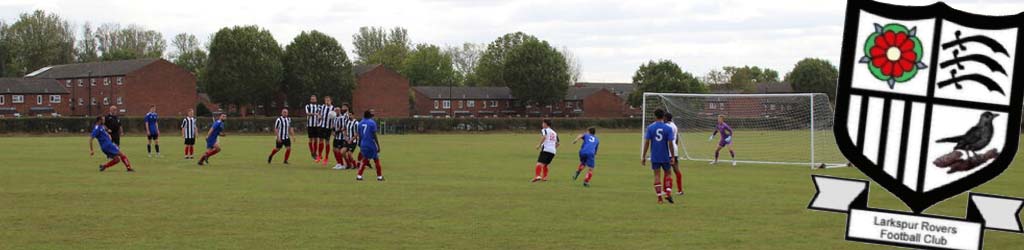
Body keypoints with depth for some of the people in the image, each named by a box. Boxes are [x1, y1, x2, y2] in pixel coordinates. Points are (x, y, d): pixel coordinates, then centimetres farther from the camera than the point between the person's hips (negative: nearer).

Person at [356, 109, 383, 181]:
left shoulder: (360, 123, 7)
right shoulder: (372, 123, -10)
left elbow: (360, 136, 11)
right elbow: (374, 136, -13)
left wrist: (360, 146, 20)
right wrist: (378, 146, -9)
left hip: (363, 144, 5)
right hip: (371, 144, -5)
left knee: (365, 160, 16)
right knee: (376, 160, 8)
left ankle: (359, 176, 4)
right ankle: (379, 176, 14)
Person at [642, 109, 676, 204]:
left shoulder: (650, 127, -4)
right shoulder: (668, 128, -6)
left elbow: (647, 143, -5)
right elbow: (670, 144, -9)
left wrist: (643, 156, 0)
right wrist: (673, 157, -2)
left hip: (654, 157, 0)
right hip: (666, 157, 0)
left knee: (657, 175, 5)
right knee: (667, 174, 16)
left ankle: (659, 197, 1)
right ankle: (668, 193, 1)